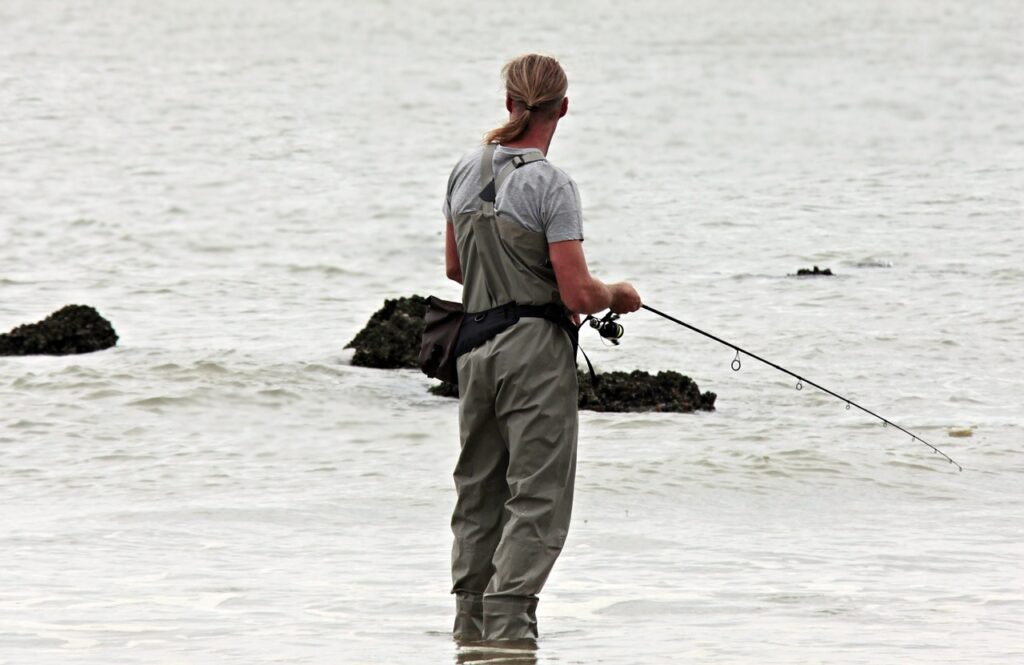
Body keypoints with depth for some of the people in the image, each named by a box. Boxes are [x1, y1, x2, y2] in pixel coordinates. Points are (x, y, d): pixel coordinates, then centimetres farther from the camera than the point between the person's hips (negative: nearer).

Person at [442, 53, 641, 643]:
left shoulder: (466, 171, 6)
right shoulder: (551, 185, -15)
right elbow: (578, 294, -17)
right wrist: (619, 295, 3)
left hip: (476, 345, 7)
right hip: (537, 350, -7)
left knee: (478, 490, 16)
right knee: (538, 496, -4)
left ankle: (471, 618, 21)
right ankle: (507, 625, -11)